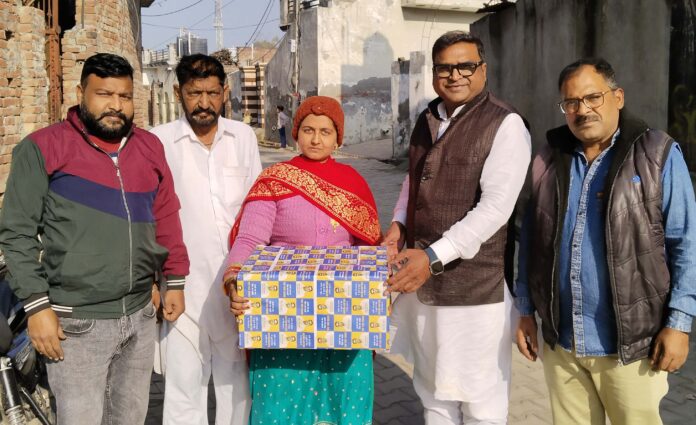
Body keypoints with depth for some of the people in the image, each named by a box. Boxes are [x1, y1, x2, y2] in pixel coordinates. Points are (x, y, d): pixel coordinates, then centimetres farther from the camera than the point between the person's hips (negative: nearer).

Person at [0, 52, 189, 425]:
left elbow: (166, 219, 14)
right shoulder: (42, 148, -7)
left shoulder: (150, 148, 7)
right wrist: (37, 306, -11)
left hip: (140, 316, 5)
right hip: (77, 323, -5)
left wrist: (174, 281, 13)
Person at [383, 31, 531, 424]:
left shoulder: (505, 124, -12)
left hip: (476, 284, -6)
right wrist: (399, 225, 5)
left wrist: (434, 256, -26)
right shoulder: (427, 120, 10)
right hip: (422, 278, 7)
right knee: (434, 389, 22)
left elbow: (495, 207, -20)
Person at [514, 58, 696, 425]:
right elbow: (531, 243, 10)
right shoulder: (548, 161, 6)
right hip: (560, 342, 4)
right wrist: (526, 311, 9)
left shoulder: (657, 155, -5)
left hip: (631, 342, -3)